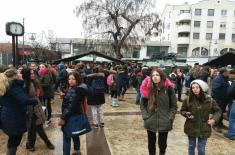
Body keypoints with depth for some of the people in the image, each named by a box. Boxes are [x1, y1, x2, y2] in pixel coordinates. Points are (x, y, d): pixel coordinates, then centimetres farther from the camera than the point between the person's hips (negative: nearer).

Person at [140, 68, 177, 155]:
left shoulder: (168, 89, -8)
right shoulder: (148, 88, -3)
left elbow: (173, 105, -2)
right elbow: (142, 104, 3)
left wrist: (170, 118, -9)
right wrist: (145, 117, -6)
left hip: (164, 123, -1)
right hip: (150, 122, 2)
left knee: (162, 144, 15)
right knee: (151, 144, 17)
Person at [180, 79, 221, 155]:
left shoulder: (209, 100, -11)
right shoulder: (187, 100, -10)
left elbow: (218, 111, 4)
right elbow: (182, 110, 4)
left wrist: (214, 119, -10)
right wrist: (186, 114, -16)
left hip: (204, 129, 0)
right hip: (191, 128, 1)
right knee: (191, 146, 18)